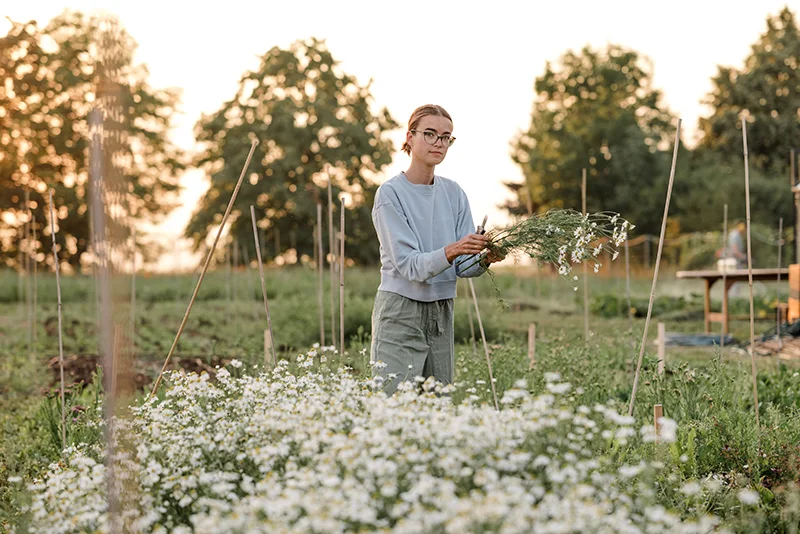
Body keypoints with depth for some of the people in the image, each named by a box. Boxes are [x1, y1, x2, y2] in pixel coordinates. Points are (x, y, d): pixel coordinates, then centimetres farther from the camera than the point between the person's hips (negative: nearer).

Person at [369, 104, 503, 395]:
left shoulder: (454, 193, 8)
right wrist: (450, 252, -33)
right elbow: (408, 264, -17)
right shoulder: (390, 193, -8)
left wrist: (484, 259, -18)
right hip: (401, 314, -5)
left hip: (441, 314, 5)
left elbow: (464, 266, 4)